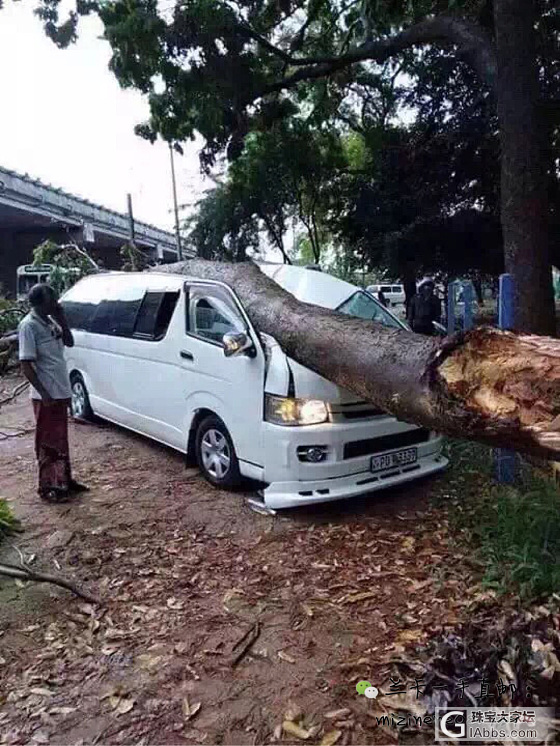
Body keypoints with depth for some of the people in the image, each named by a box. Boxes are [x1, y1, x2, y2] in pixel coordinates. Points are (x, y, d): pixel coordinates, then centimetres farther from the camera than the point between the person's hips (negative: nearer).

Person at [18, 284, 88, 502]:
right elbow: (26, 364, -19)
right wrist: (44, 394, -20)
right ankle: (47, 487, 14)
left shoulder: (51, 321, 8)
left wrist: (61, 318, -1)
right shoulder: (29, 326, -17)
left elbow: (69, 343, 14)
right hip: (46, 396, -8)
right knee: (48, 442, 2)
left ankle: (64, 480, 29)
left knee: (61, 439, 17)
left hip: (61, 391, 8)